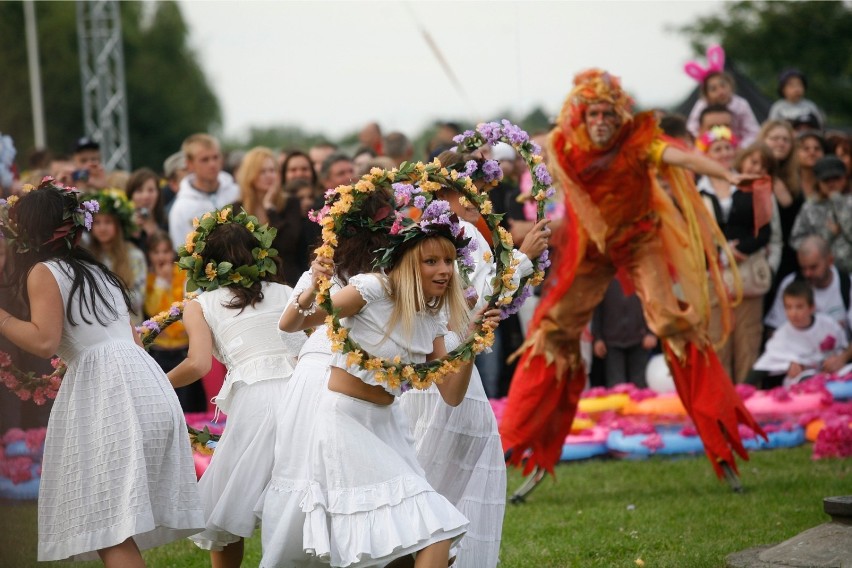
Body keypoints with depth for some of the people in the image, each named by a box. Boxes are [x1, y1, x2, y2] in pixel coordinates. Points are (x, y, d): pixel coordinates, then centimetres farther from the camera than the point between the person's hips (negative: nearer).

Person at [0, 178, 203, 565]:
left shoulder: (44, 272, 0)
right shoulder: (100, 273, 25)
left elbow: (44, 341, -12)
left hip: (107, 391, -9)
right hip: (147, 384, 9)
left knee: (110, 523, -11)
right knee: (125, 524, 9)